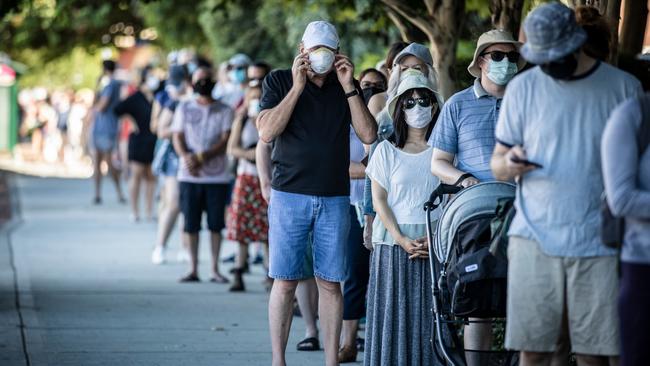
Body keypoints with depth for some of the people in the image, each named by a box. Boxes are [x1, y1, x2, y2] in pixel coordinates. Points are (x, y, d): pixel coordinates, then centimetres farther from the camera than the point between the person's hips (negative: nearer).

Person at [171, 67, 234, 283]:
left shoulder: (224, 111, 7)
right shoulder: (184, 108, 11)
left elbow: (226, 140, -3)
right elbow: (178, 137, 4)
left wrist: (202, 157, -16)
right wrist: (187, 157, -17)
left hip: (217, 176, -1)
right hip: (189, 176, 1)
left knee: (215, 224, 0)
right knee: (190, 223, 0)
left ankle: (215, 270, 7)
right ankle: (193, 269, 7)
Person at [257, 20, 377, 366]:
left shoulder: (346, 86, 10)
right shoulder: (279, 81, 3)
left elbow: (369, 135, 0)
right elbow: (267, 132, -10)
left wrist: (349, 87, -5)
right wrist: (297, 87, -12)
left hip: (335, 198, 2)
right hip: (290, 195, -2)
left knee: (330, 283, 3)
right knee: (285, 281, -3)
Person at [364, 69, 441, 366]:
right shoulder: (387, 150, 6)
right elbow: (379, 200, 2)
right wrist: (401, 239, -11)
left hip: (436, 240, 0)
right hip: (393, 240, 0)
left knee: (429, 314, -4)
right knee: (394, 311, -2)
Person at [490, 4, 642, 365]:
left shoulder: (625, 87, 5)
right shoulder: (523, 88, 7)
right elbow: (497, 165, 10)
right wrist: (510, 163, -15)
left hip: (600, 243, -1)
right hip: (536, 238, 1)